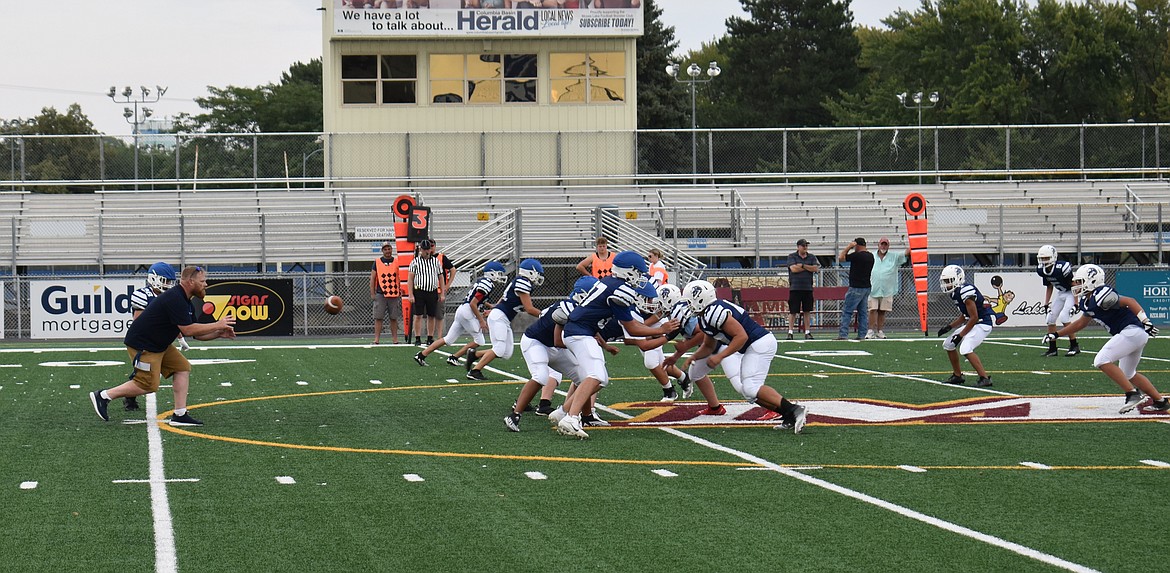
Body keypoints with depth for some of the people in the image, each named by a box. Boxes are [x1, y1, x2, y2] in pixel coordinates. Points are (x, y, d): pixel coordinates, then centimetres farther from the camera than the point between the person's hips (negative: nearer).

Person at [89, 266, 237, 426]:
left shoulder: (187, 304, 11)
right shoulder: (175, 299, -22)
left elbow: (197, 334, 16)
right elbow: (188, 330, -26)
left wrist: (219, 333, 1)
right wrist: (217, 325, -18)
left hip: (159, 345, 11)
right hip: (142, 345, -11)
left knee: (183, 368, 5)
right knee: (149, 385, -10)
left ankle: (179, 415, 3)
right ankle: (103, 396, 0)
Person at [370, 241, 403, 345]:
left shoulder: (397, 262, 8)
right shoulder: (377, 262, 5)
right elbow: (372, 278, 7)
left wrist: (401, 291, 3)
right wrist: (372, 293, 1)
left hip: (394, 294, 1)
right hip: (380, 294, -1)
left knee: (394, 318, 5)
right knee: (378, 317, -4)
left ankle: (395, 339, 9)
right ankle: (376, 339, -3)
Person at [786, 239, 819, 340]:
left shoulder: (811, 258, 11)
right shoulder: (792, 257, 3)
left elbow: (815, 269, -3)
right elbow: (793, 269, -12)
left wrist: (803, 266, -10)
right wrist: (809, 268, -4)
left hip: (808, 288, 3)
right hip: (795, 288, -3)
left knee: (807, 311, 5)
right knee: (793, 311, -3)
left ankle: (807, 332, 10)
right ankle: (790, 332, 1)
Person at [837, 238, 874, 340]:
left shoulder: (857, 255, -16)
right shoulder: (870, 256, 9)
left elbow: (840, 258, -11)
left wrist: (848, 247, -1)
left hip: (856, 288, -8)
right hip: (866, 287, 8)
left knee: (847, 311, -6)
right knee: (863, 312, 10)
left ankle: (843, 334, -11)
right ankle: (862, 335, 9)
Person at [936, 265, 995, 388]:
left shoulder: (966, 292, -23)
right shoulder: (955, 293, 7)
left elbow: (974, 318, -22)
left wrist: (960, 335, -18)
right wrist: (950, 327, 8)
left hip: (983, 323, -11)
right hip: (972, 322, 11)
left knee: (965, 349, -26)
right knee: (948, 345, 15)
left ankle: (985, 378, -24)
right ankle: (957, 376, 25)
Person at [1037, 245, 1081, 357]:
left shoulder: (1062, 268, -30)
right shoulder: (1042, 270, -7)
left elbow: (1074, 285, -22)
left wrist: (1075, 304, -24)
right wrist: (1046, 303, 8)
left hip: (1071, 293, -8)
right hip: (1060, 293, 8)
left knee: (1064, 317, -21)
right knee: (1051, 318, 3)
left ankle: (1074, 346, -11)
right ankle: (1052, 348, 14)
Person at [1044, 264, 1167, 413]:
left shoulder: (1100, 296, -16)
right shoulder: (1086, 301, 14)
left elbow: (1129, 301, -20)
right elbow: (1081, 323, 30)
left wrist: (1145, 321, -30)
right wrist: (1056, 335, 30)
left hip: (1132, 332, -10)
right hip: (1133, 334, 10)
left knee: (1102, 361, -17)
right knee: (1128, 374, 22)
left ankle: (1133, 394, -16)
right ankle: (1160, 401, 29)